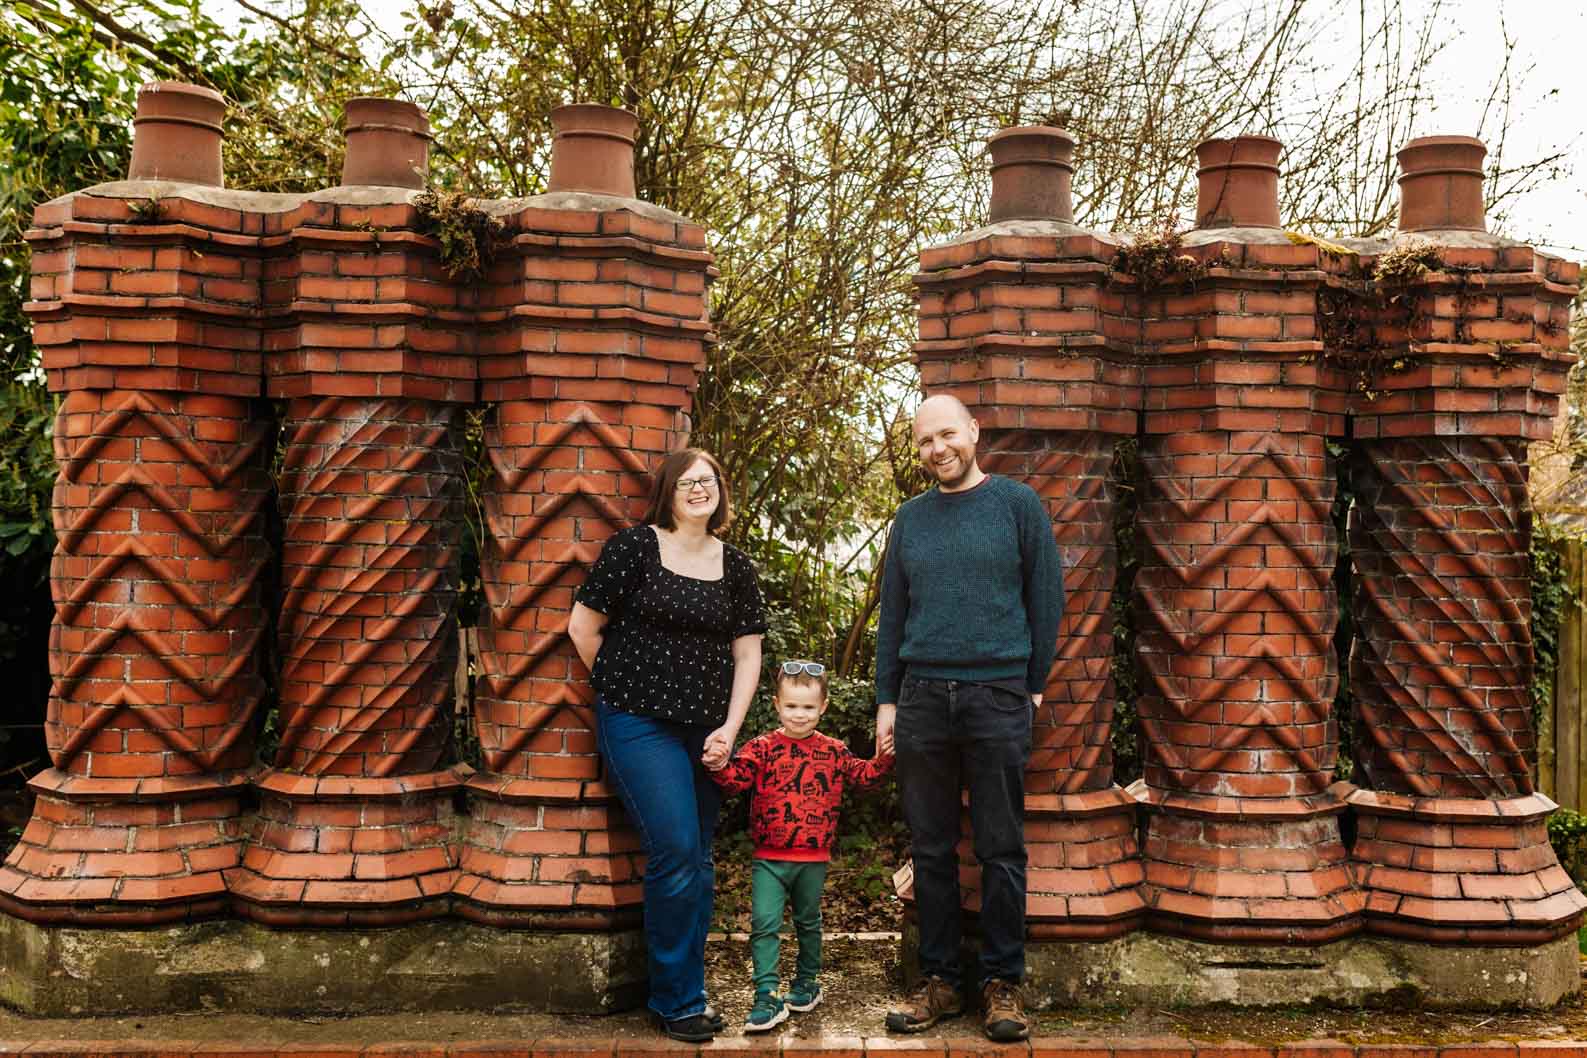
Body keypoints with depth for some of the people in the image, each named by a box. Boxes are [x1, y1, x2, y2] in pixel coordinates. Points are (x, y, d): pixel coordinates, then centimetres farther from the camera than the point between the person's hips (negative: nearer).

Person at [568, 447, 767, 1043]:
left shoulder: (735, 566, 8)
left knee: (697, 861, 6)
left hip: (706, 731, 5)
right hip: (639, 725, -4)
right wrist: (623, 688, 6)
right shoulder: (633, 547, -4)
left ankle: (684, 994, 19)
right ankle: (677, 1000, 2)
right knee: (676, 853, -13)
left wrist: (729, 728, 0)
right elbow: (583, 626, 0)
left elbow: (746, 654, 10)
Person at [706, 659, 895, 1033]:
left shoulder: (833, 751, 2)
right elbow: (737, 778, -16)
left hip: (813, 859, 2)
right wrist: (720, 766, -36)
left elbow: (862, 775, 9)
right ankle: (767, 998, -6)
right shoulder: (762, 748, -6)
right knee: (764, 924, -9)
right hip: (769, 859, -2)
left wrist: (883, 758, -8)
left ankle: (806, 982, 37)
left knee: (808, 923, 18)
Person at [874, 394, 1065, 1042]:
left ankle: (1002, 983, 12)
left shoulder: (1017, 504, 3)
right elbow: (891, 616, 13)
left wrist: (1033, 685, 0)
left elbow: (1046, 599, 3)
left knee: (1001, 851, 2)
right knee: (930, 849, 6)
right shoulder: (910, 518, 12)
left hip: (997, 697, -3)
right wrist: (886, 700, 8)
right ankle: (938, 981, 15)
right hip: (922, 698, 3)